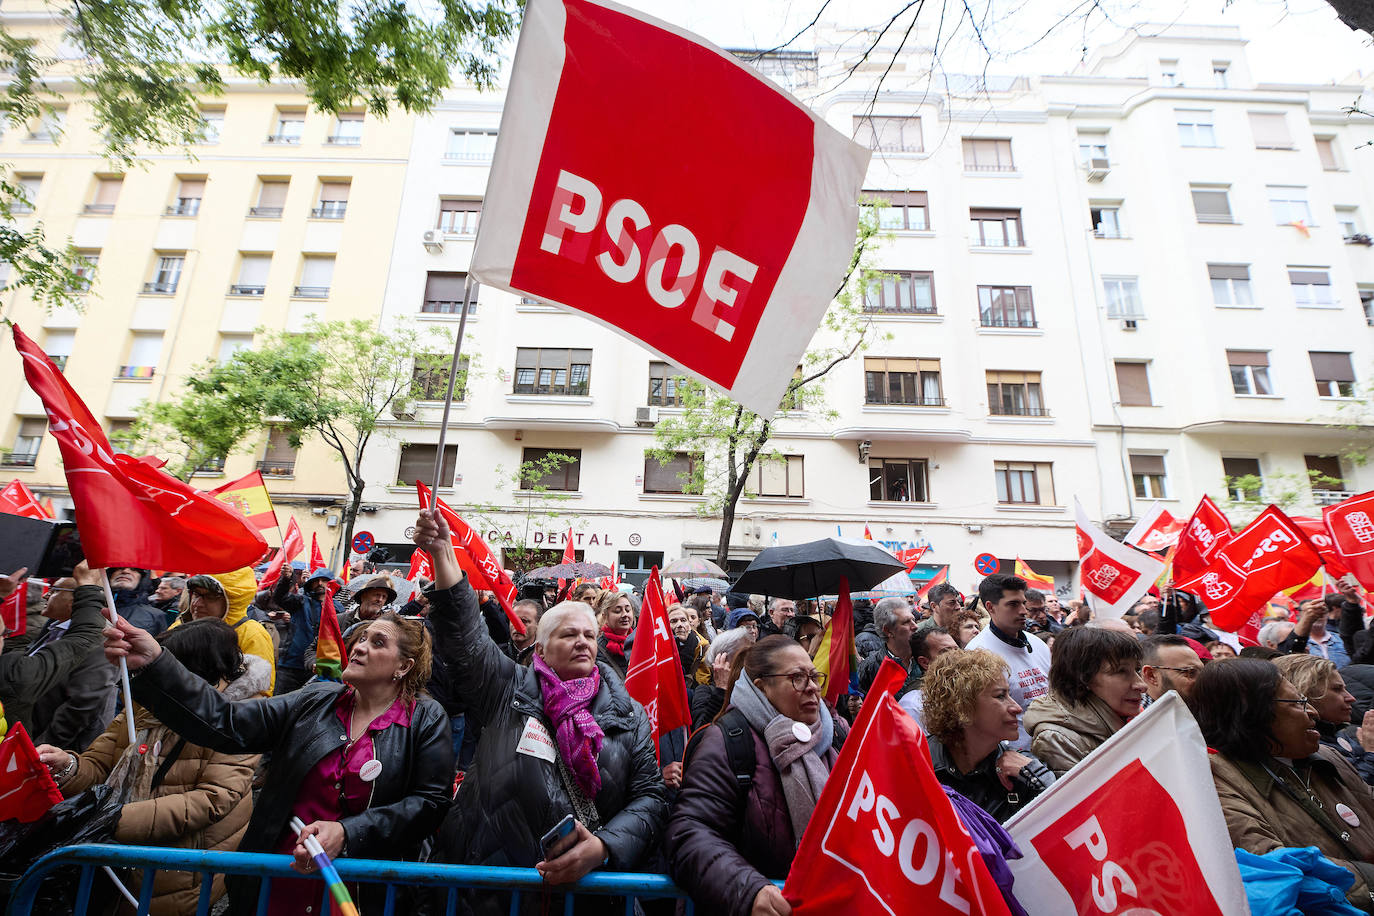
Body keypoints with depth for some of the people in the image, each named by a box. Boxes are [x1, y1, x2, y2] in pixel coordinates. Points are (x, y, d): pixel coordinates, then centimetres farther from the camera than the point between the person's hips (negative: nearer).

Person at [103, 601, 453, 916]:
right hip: (276, 884, 3)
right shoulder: (315, 701, -1)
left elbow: (430, 801, -14)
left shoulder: (426, 721, -10)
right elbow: (228, 722, -10)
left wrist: (346, 833, -22)